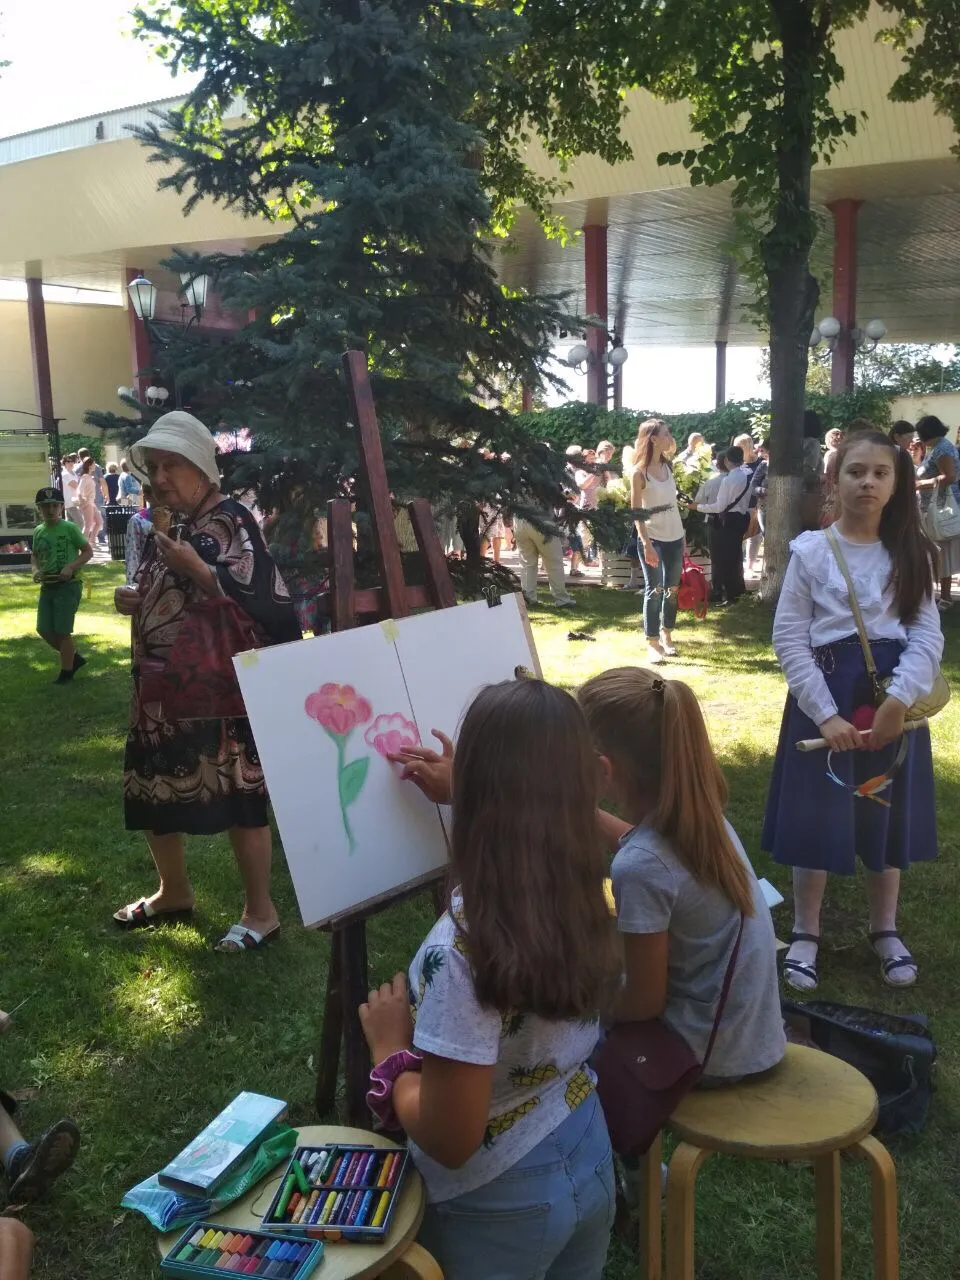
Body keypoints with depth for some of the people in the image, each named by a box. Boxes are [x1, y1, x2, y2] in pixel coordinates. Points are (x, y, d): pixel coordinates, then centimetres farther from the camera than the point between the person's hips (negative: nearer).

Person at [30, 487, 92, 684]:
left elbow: (88, 551, -6)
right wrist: (36, 570, -2)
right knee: (44, 630, 8)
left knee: (62, 631, -3)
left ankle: (66, 672, 12)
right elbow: (35, 556, 19)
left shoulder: (70, 528, -9)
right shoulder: (38, 531, 7)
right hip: (47, 587, 6)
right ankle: (75, 658, 27)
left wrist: (71, 567, -20)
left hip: (68, 585, -6)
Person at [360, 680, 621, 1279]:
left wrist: (390, 1051, -11)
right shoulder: (584, 893, -12)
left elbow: (448, 1140, -26)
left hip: (500, 1206, -6)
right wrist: (460, 794, 19)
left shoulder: (463, 946, -34)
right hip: (589, 1161, 6)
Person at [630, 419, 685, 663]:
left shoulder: (668, 466, 8)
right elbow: (636, 512, -12)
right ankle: (652, 644, 4)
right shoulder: (639, 472, -10)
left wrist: (683, 537, 12)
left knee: (672, 589, 11)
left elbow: (673, 502, 13)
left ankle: (666, 635, 24)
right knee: (654, 590, -3)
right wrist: (646, 544, -18)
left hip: (675, 536, 6)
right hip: (653, 538, -6)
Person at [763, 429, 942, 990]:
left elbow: (928, 634, -6)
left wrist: (899, 699, -22)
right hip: (825, 695, -2)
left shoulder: (912, 553, 1)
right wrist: (826, 714, -15)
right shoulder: (811, 550, -6)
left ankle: (886, 928, 33)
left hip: (894, 697, 2)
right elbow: (790, 638, -8)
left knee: (889, 811, 13)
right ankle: (807, 932, 23)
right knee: (817, 812, 5)